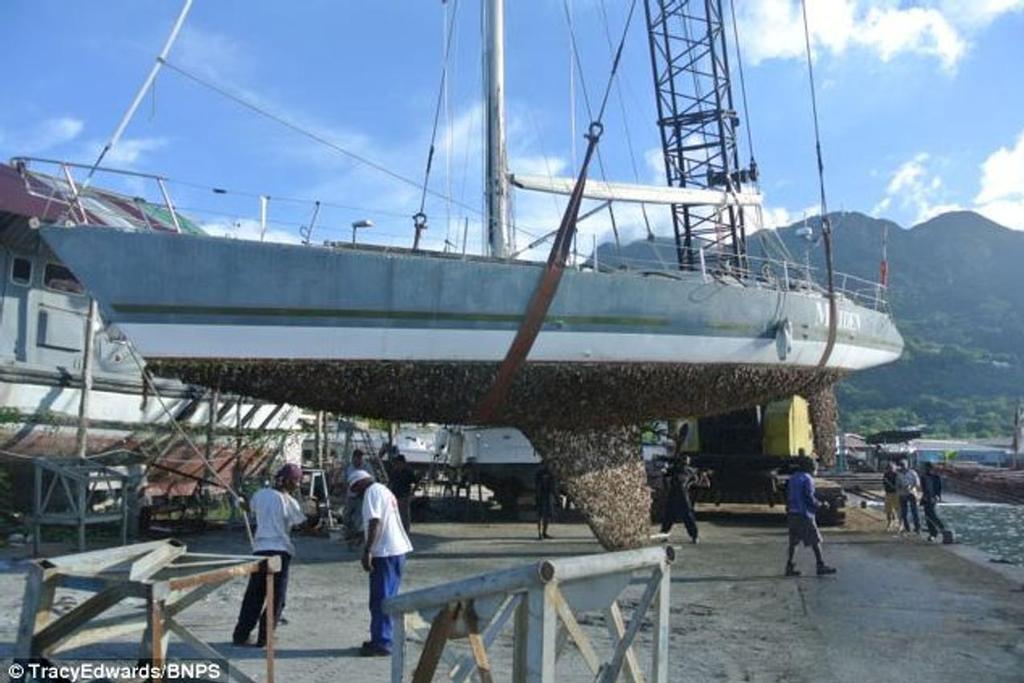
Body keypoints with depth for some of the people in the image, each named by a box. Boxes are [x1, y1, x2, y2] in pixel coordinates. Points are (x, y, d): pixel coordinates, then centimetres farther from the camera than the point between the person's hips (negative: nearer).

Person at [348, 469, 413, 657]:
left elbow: (375, 522, -19)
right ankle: (383, 639, 24)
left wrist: (367, 551, -20)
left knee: (380, 599, -4)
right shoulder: (384, 490, 21)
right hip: (398, 550, 10)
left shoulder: (372, 492, -8)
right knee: (388, 598, 16)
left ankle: (381, 643, 0)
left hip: (385, 552, -10)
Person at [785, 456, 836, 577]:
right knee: (815, 541, 3)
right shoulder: (807, 479, -11)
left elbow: (787, 495, 14)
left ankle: (789, 567, 8)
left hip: (792, 514, 7)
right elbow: (809, 497, -17)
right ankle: (821, 566, 7)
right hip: (804, 514, -7)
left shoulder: (792, 478, 12)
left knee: (793, 541, 10)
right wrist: (820, 505, -4)